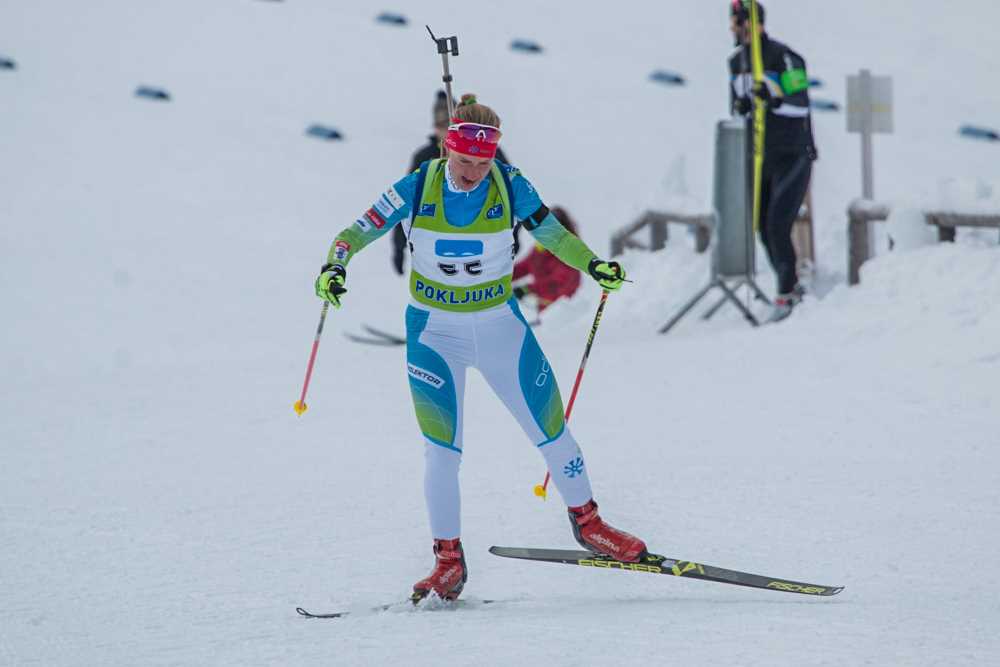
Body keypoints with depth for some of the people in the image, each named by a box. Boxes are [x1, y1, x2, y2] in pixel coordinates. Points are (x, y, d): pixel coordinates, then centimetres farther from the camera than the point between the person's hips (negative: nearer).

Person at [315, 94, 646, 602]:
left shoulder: (510, 188, -11)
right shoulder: (416, 190, -14)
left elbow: (553, 234, 0)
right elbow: (357, 232, -9)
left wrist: (592, 264, -16)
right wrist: (334, 267, -28)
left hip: (500, 325, 1)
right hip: (433, 331, -1)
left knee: (550, 429, 4)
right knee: (441, 449, -8)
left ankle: (586, 522, 25)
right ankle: (449, 559, 4)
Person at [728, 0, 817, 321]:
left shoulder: (783, 57, -14)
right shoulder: (736, 62, 9)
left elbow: (800, 104, -18)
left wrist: (773, 99, -36)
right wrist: (739, 108, -8)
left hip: (793, 155, -7)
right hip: (760, 158, 7)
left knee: (778, 226, -14)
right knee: (765, 230, 7)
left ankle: (785, 293, -4)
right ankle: (791, 286, 23)